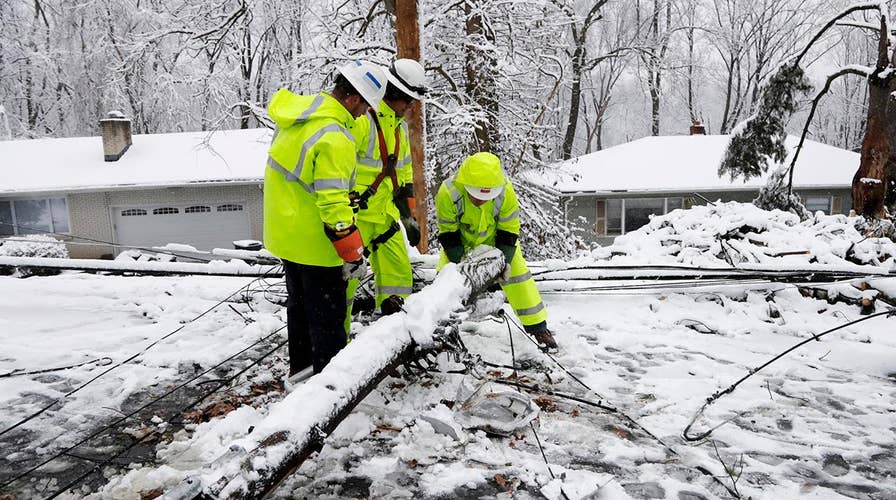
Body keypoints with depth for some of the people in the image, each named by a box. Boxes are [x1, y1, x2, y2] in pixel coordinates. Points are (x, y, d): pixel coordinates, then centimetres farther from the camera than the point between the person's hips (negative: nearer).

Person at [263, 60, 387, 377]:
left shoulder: (297, 111, 2)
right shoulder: (335, 138, -27)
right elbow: (333, 204, -28)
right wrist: (353, 255, -20)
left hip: (284, 232, 9)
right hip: (314, 243, -9)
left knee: (299, 301, 23)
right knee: (327, 313, 6)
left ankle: (301, 363, 40)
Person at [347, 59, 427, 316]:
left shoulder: (399, 126, 15)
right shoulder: (362, 119, -14)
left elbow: (403, 175, 21)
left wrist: (409, 218, 19)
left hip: (385, 215, 8)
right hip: (355, 214, -8)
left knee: (399, 272, 12)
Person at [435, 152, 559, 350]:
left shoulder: (505, 191, -33)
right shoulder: (448, 192, -37)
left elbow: (509, 230, -19)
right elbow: (448, 233, -23)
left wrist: (505, 259, -26)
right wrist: (459, 262, -27)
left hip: (494, 238, 0)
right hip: (460, 239, 0)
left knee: (517, 274, -7)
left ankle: (538, 327, 3)